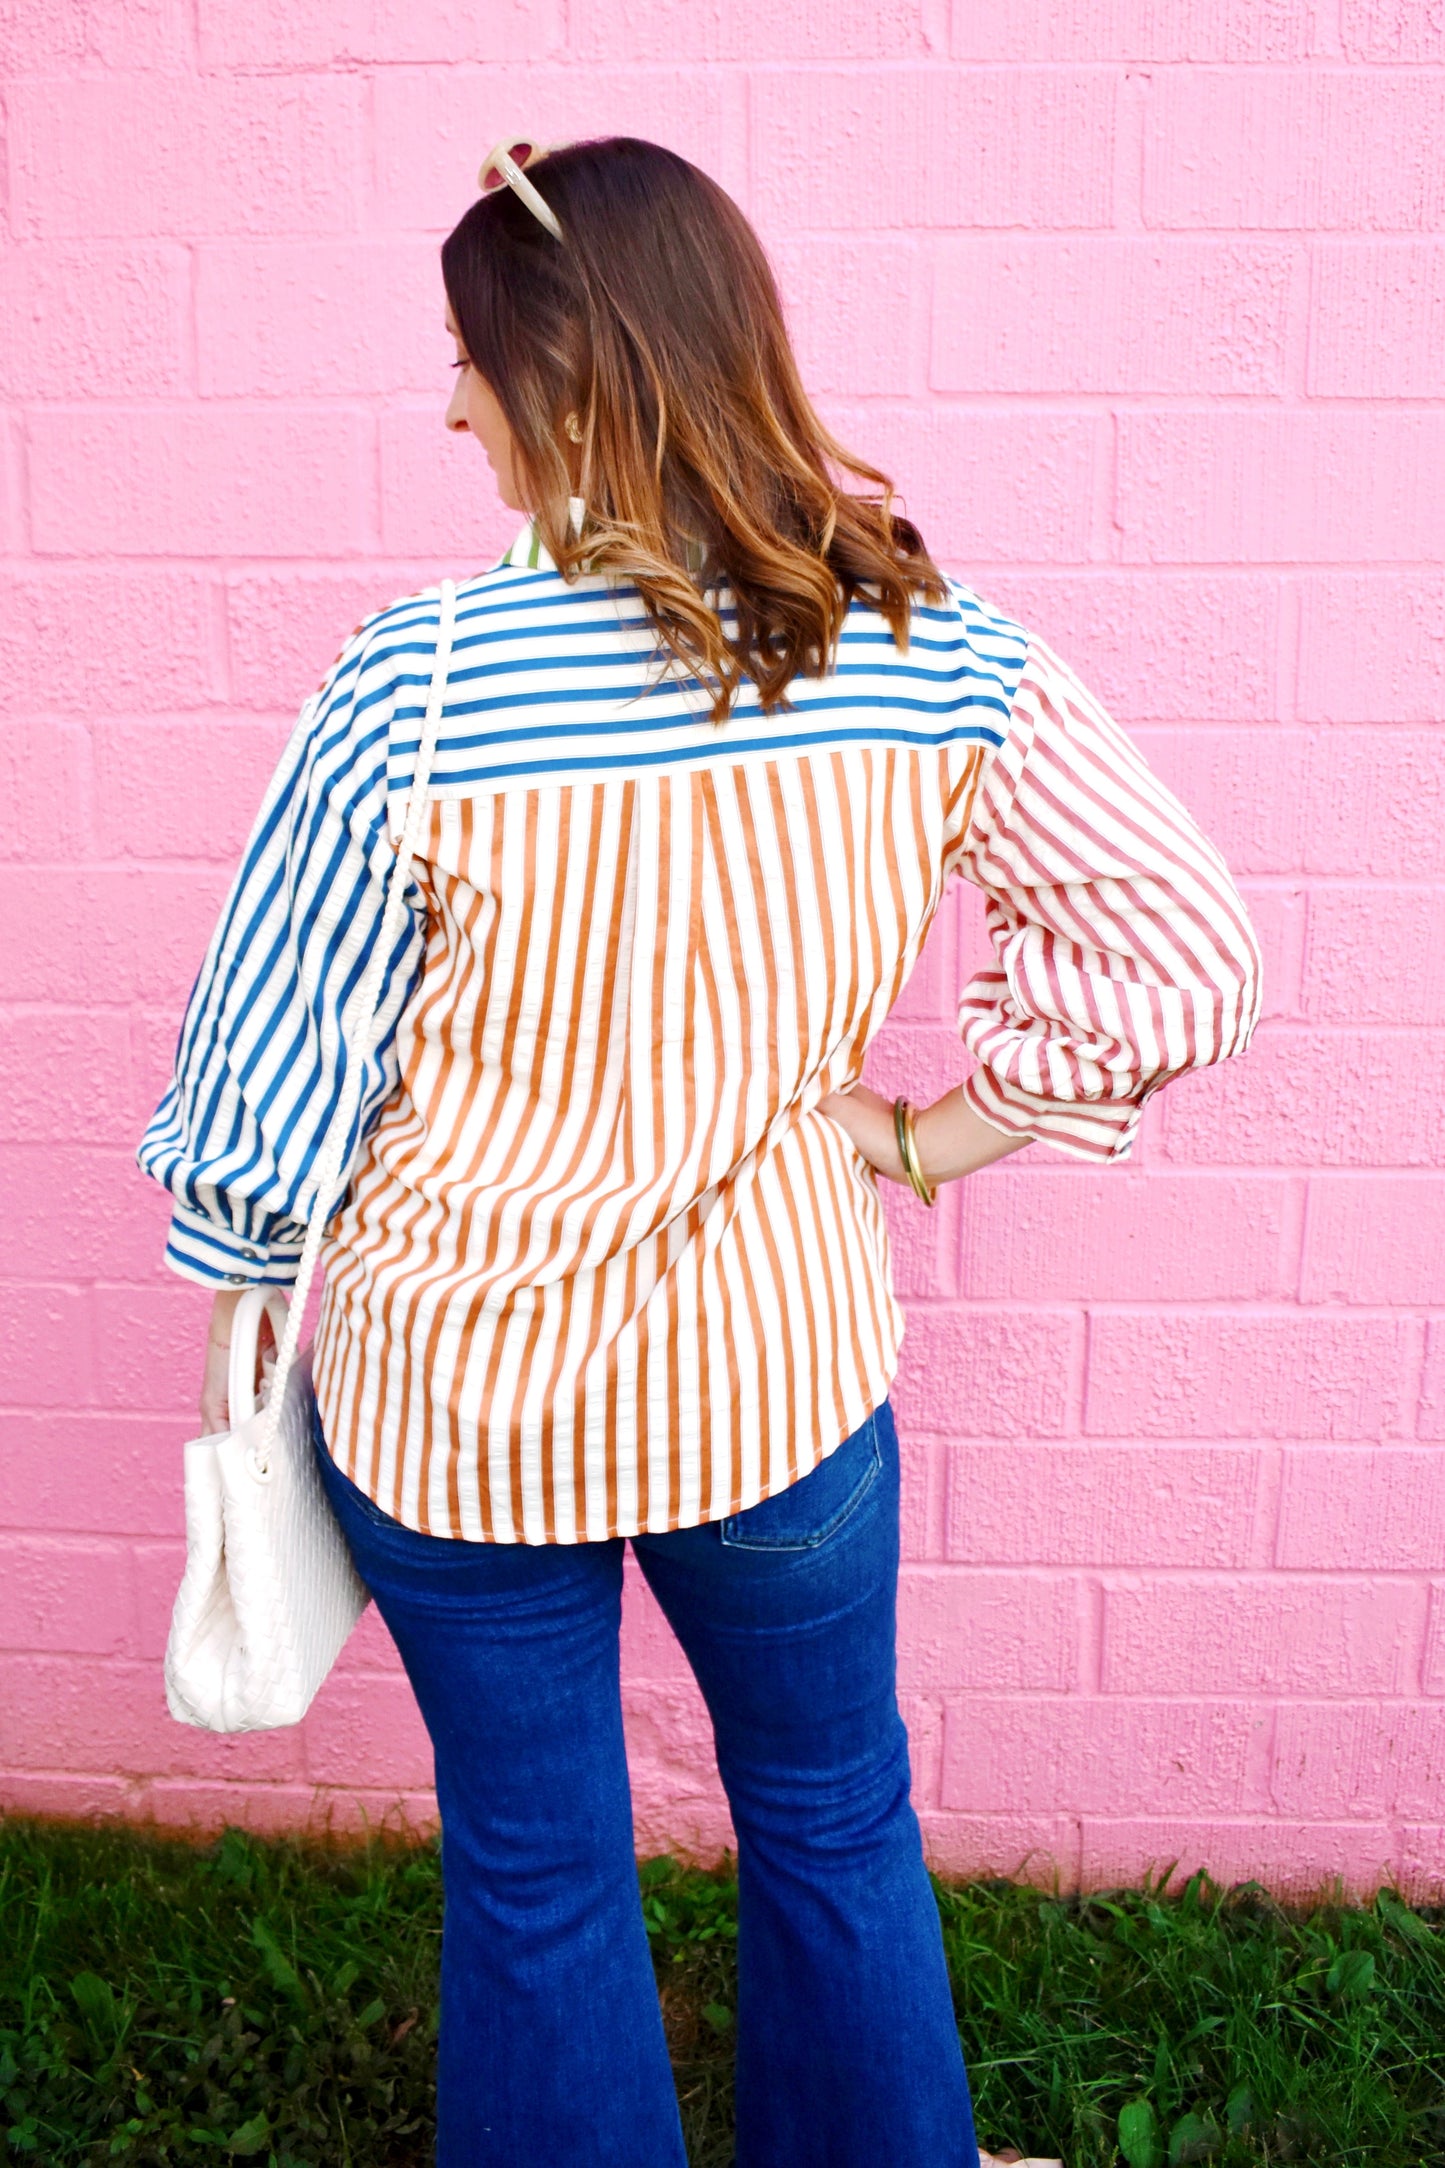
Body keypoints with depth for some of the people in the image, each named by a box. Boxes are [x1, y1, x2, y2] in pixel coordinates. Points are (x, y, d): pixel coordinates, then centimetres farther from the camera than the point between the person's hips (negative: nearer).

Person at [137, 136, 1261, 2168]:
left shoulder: (422, 681, -20)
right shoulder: (933, 657, -12)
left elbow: (273, 1055, -11)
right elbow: (1185, 958, -8)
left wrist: (239, 1306, 6)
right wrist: (934, 1134, 2)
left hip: (459, 1389, -2)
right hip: (780, 1366, 3)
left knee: (534, 1869, 22)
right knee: (835, 1817, 27)